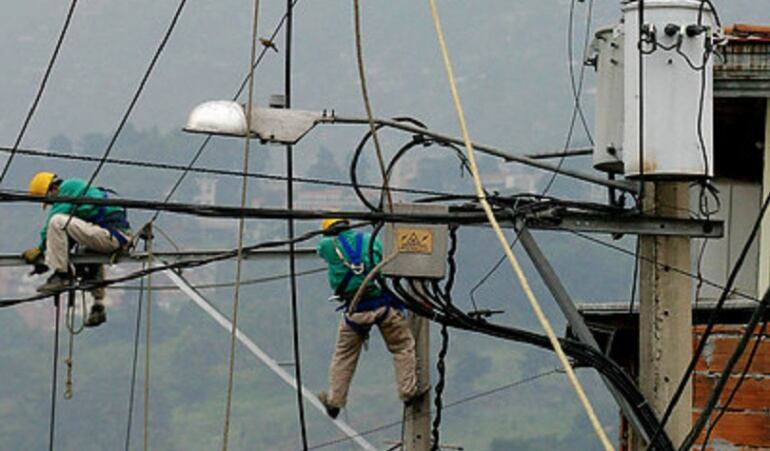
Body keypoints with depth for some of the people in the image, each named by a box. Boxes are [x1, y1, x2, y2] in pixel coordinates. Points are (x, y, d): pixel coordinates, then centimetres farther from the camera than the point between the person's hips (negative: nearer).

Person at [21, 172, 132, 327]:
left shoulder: (68, 187, -2)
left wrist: (40, 249, -1)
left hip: (112, 235, -10)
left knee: (57, 221, -19)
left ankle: (61, 276, -16)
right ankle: (98, 307, 46)